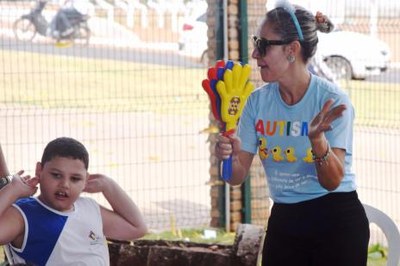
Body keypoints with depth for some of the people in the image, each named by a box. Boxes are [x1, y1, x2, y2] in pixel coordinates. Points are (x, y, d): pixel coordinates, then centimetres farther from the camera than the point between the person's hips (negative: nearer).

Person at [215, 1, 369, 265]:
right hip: (284, 221, 4)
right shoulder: (258, 101, -2)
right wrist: (230, 157, -22)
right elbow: (238, 177, 0)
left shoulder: (332, 100, -15)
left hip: (336, 223, -4)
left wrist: (317, 139, -38)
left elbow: (332, 181, -20)